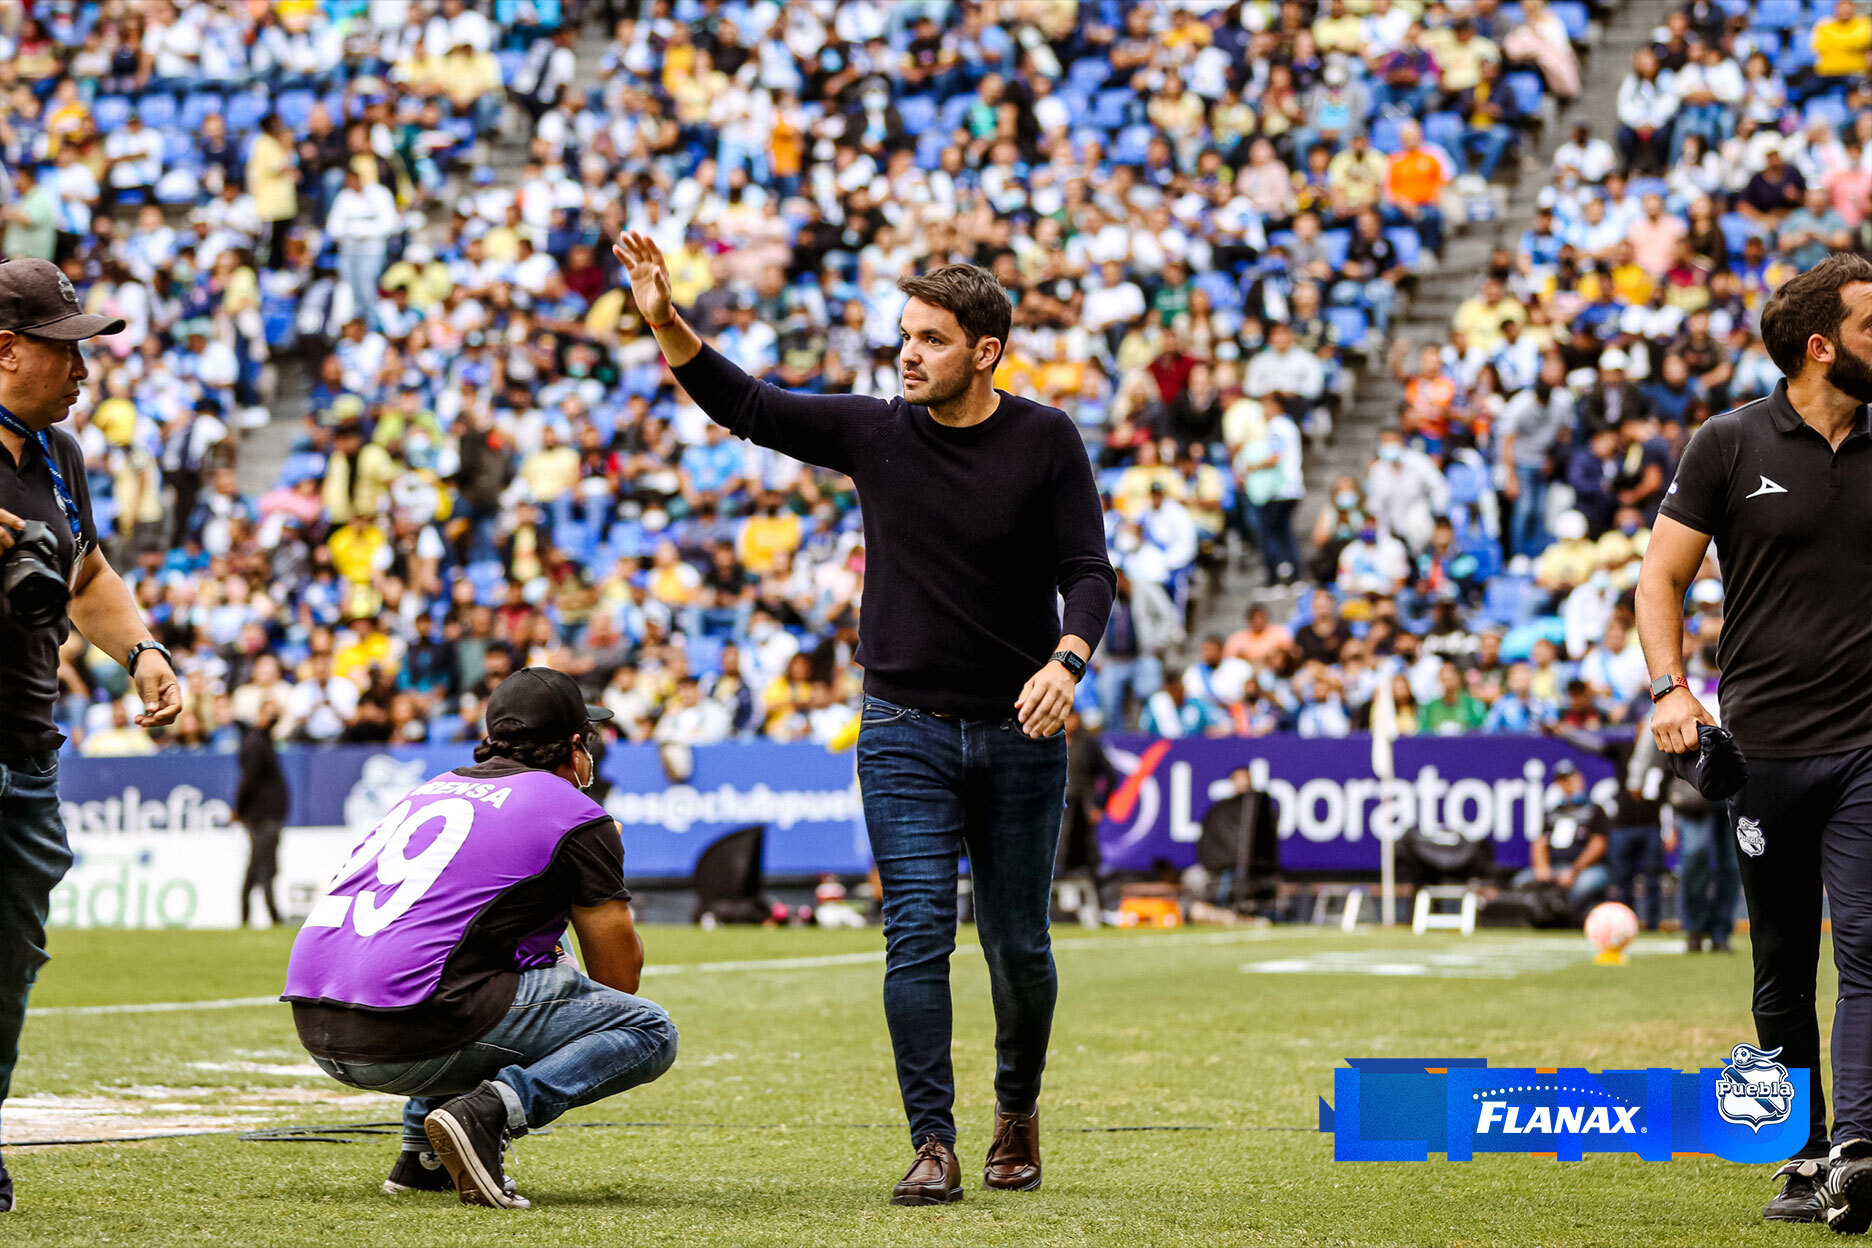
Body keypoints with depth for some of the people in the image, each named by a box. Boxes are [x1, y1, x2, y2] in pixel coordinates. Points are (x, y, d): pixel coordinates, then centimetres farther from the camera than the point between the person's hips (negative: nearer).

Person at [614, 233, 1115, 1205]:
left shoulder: (1045, 441, -3)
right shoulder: (873, 432, 1)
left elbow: (1088, 572, -6)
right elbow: (743, 405, 1)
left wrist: (1066, 661, -25)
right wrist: (666, 322, -13)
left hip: (1019, 733, -1)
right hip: (905, 732, 1)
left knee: (1017, 946, 9)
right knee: (917, 935, -11)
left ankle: (1017, 1110, 33)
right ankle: (933, 1147, -10)